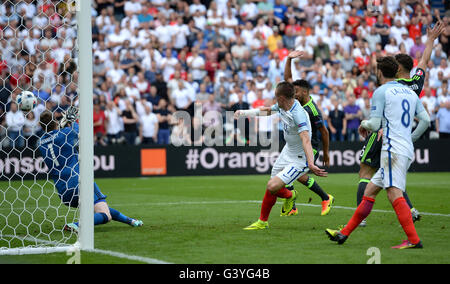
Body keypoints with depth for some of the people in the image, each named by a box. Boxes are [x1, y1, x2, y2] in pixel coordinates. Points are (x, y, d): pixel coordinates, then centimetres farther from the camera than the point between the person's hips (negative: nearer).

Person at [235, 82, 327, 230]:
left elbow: (306, 141, -43)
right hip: (287, 152, 8)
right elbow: (266, 110, 19)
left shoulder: (298, 114, -31)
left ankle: (289, 195, 17)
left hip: (299, 160, -8)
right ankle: (263, 222, 34)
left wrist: (311, 164, -55)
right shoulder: (281, 106, -4)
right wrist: (243, 112, 18)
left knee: (272, 187, -17)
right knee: (271, 189, 10)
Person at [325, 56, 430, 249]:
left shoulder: (381, 92, -4)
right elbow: (425, 120, 16)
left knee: (394, 193, -17)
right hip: (407, 151, 9)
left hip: (393, 149, -9)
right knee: (369, 191, 12)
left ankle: (413, 240, -26)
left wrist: (364, 125, 14)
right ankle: (344, 233, 15)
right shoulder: (410, 92, 18)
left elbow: (375, 124, -9)